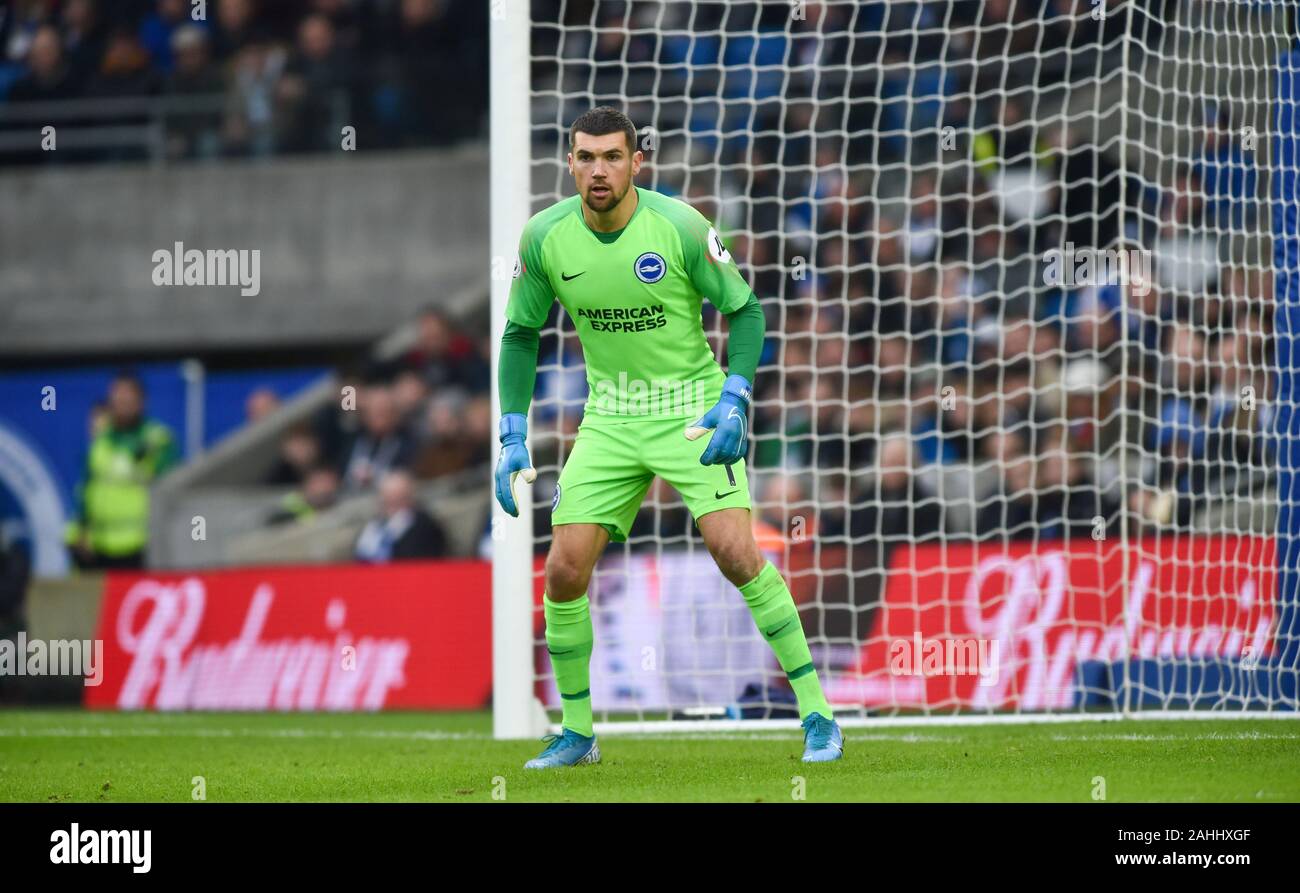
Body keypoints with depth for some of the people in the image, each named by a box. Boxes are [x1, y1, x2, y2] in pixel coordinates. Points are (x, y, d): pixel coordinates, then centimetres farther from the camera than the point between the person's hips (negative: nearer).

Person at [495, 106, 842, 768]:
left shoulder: (681, 227, -16)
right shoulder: (544, 237, -7)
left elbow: (744, 310, -5)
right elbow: (520, 333, 6)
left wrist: (734, 402, -17)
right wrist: (514, 438, -1)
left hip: (692, 407, -3)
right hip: (610, 413, 3)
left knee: (735, 551, -19)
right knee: (564, 570, -5)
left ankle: (816, 714, -9)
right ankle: (576, 733, 13)